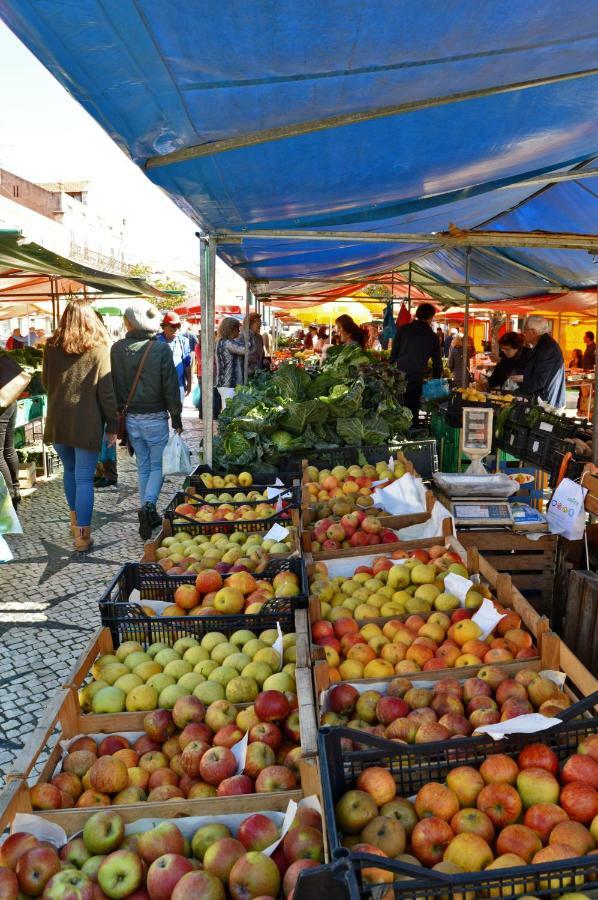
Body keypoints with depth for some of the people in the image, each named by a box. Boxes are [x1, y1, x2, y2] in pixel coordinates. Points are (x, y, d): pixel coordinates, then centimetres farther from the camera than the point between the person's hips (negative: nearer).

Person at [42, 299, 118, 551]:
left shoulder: (51, 347, 2)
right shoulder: (99, 349, -9)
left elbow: (46, 382, 13)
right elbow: (106, 391, -9)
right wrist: (113, 426, -3)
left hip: (57, 421, 4)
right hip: (87, 423, -4)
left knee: (69, 470, 22)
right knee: (84, 478, 1)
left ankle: (75, 519, 36)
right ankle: (82, 534, 2)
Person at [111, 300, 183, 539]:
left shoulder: (117, 349, -3)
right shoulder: (161, 348, -11)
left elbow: (114, 385, 3)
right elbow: (171, 386, -9)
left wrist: (118, 413, 13)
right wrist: (176, 418, -1)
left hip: (130, 418, 3)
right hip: (155, 417, -3)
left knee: (143, 466, 16)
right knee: (158, 466, 8)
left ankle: (149, 514, 21)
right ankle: (148, 505, -15)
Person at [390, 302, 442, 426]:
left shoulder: (403, 329, 5)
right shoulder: (432, 336, 6)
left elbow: (394, 352, 4)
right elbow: (437, 361, 12)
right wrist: (436, 381, 24)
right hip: (417, 379, -1)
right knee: (412, 411, 6)